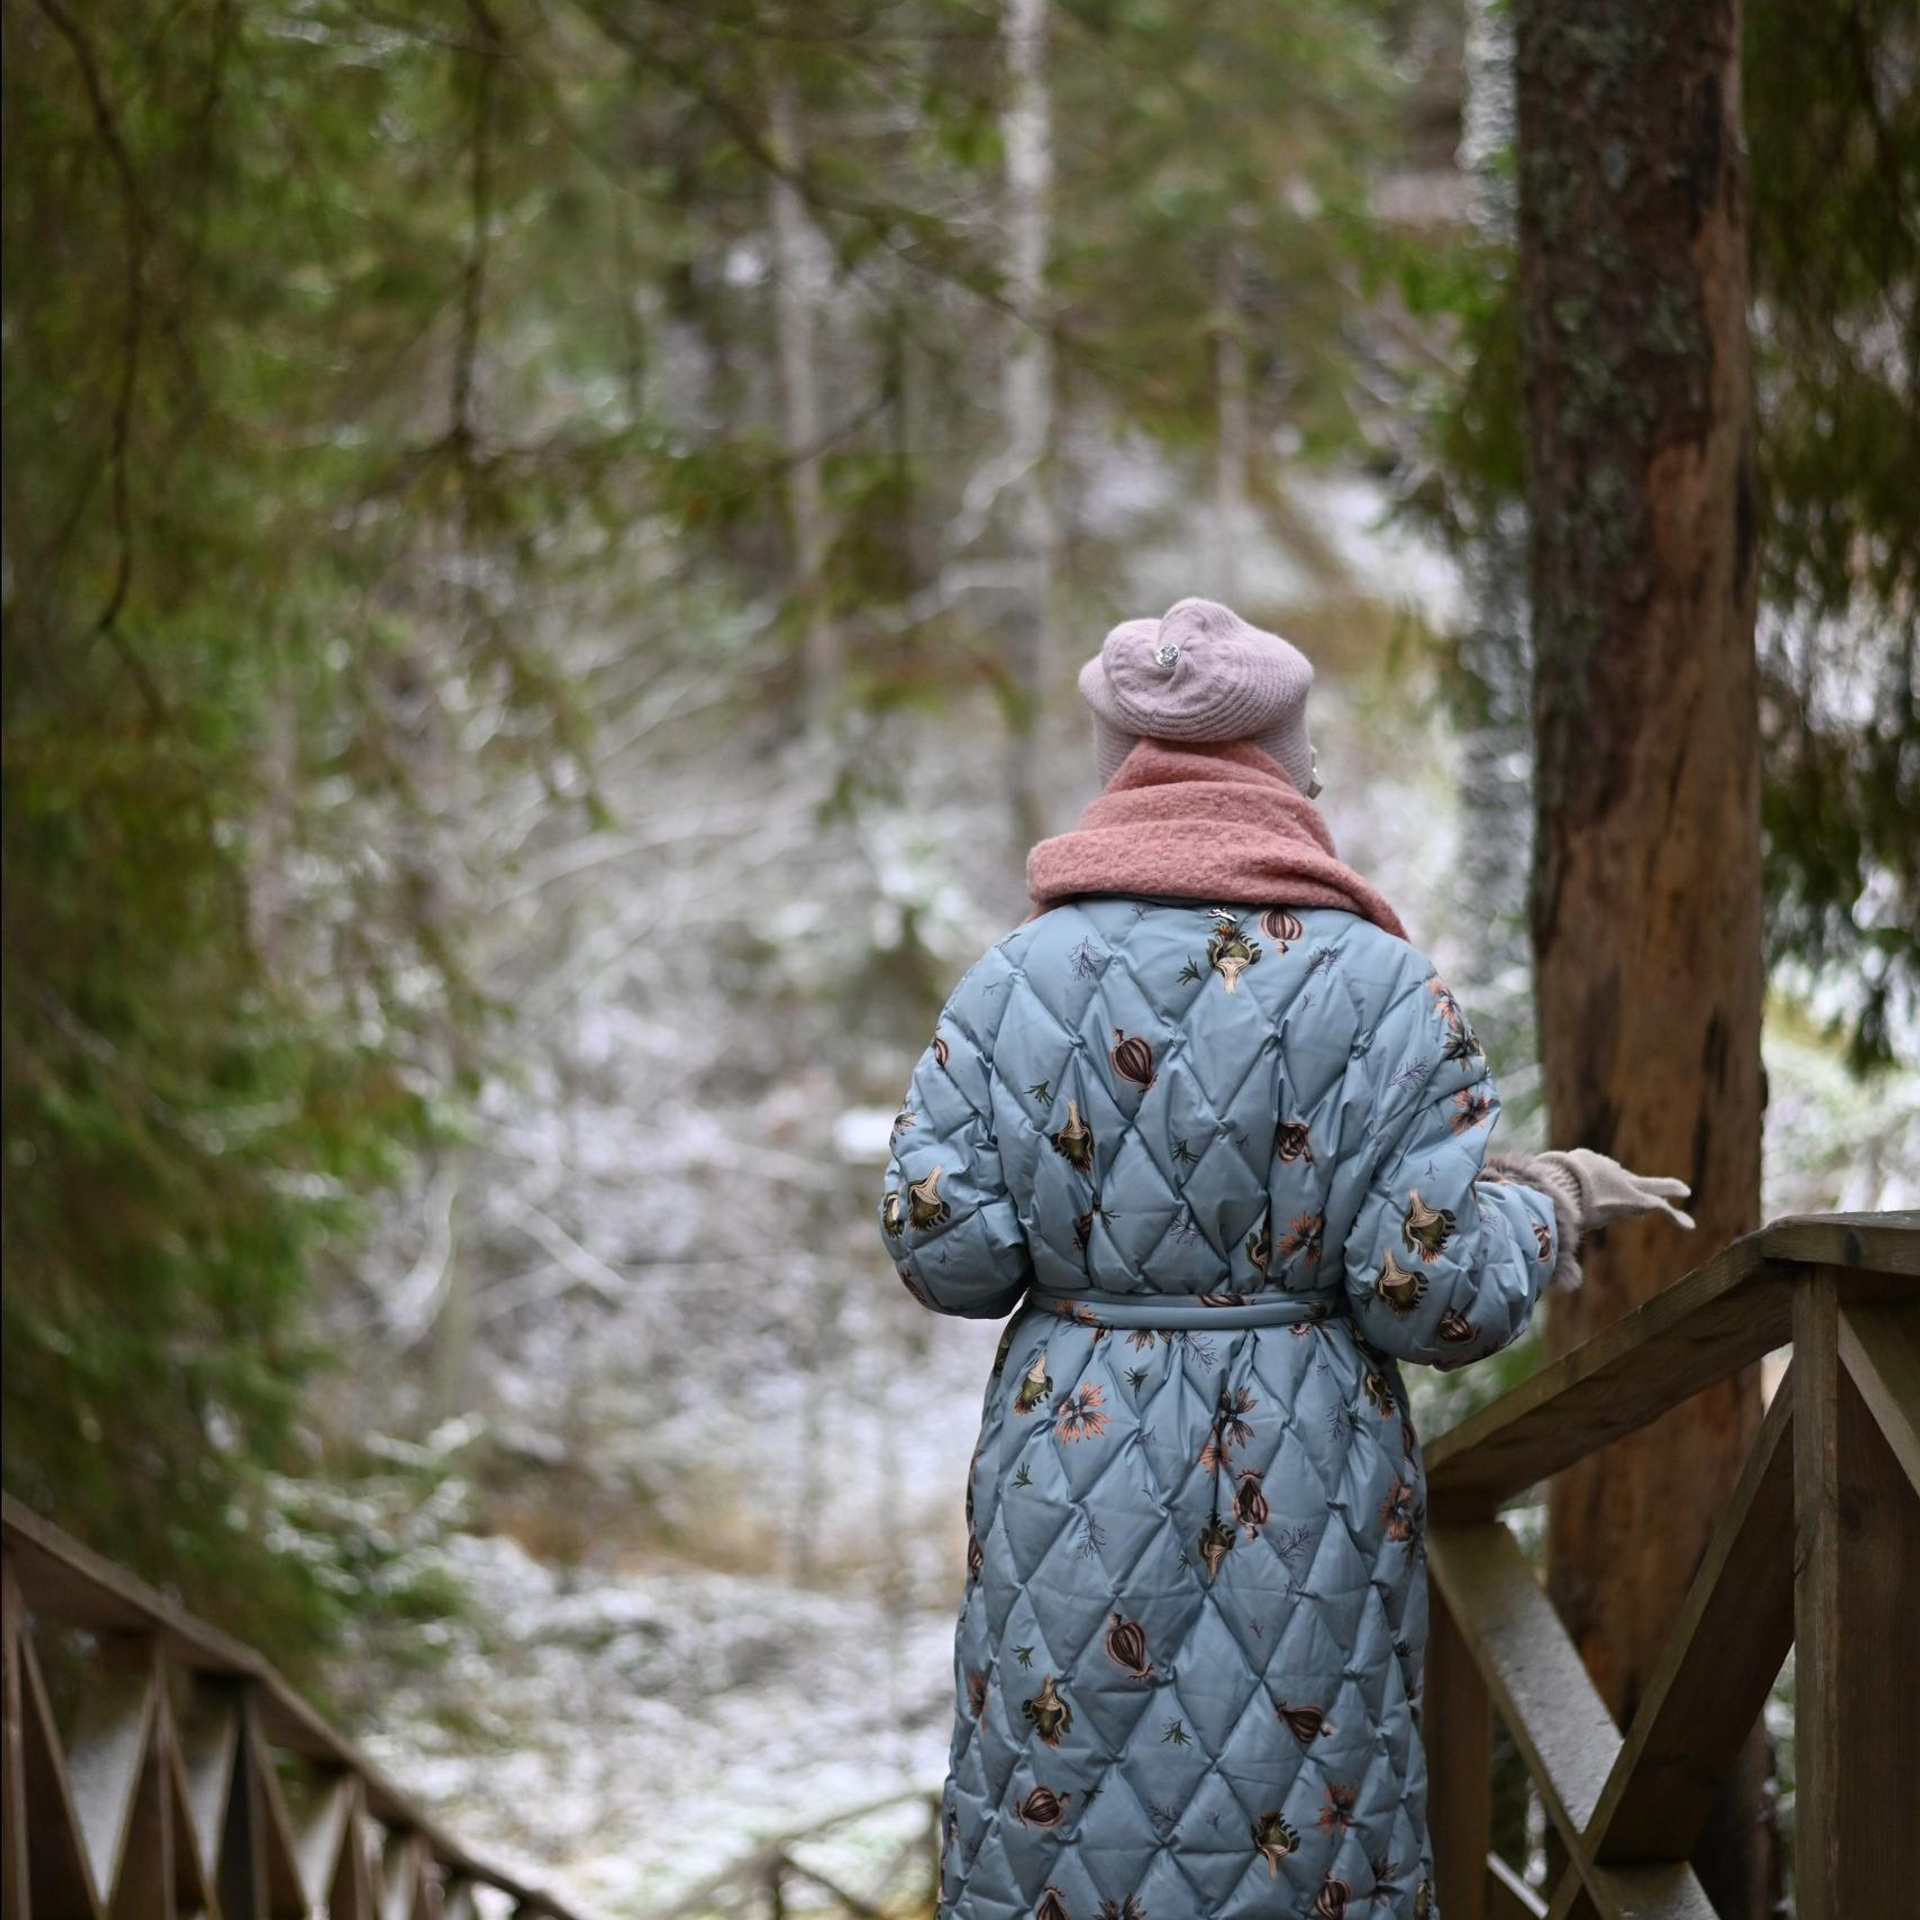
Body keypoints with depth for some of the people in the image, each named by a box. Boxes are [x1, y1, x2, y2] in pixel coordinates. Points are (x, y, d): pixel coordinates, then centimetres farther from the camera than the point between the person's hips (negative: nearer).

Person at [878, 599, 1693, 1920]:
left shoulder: (1014, 980, -1)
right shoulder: (1383, 989, -6)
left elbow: (941, 1251, -5)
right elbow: (1439, 1298, -10)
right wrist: (1548, 1203, 8)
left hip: (1071, 1475, 1)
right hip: (1304, 1501, -1)